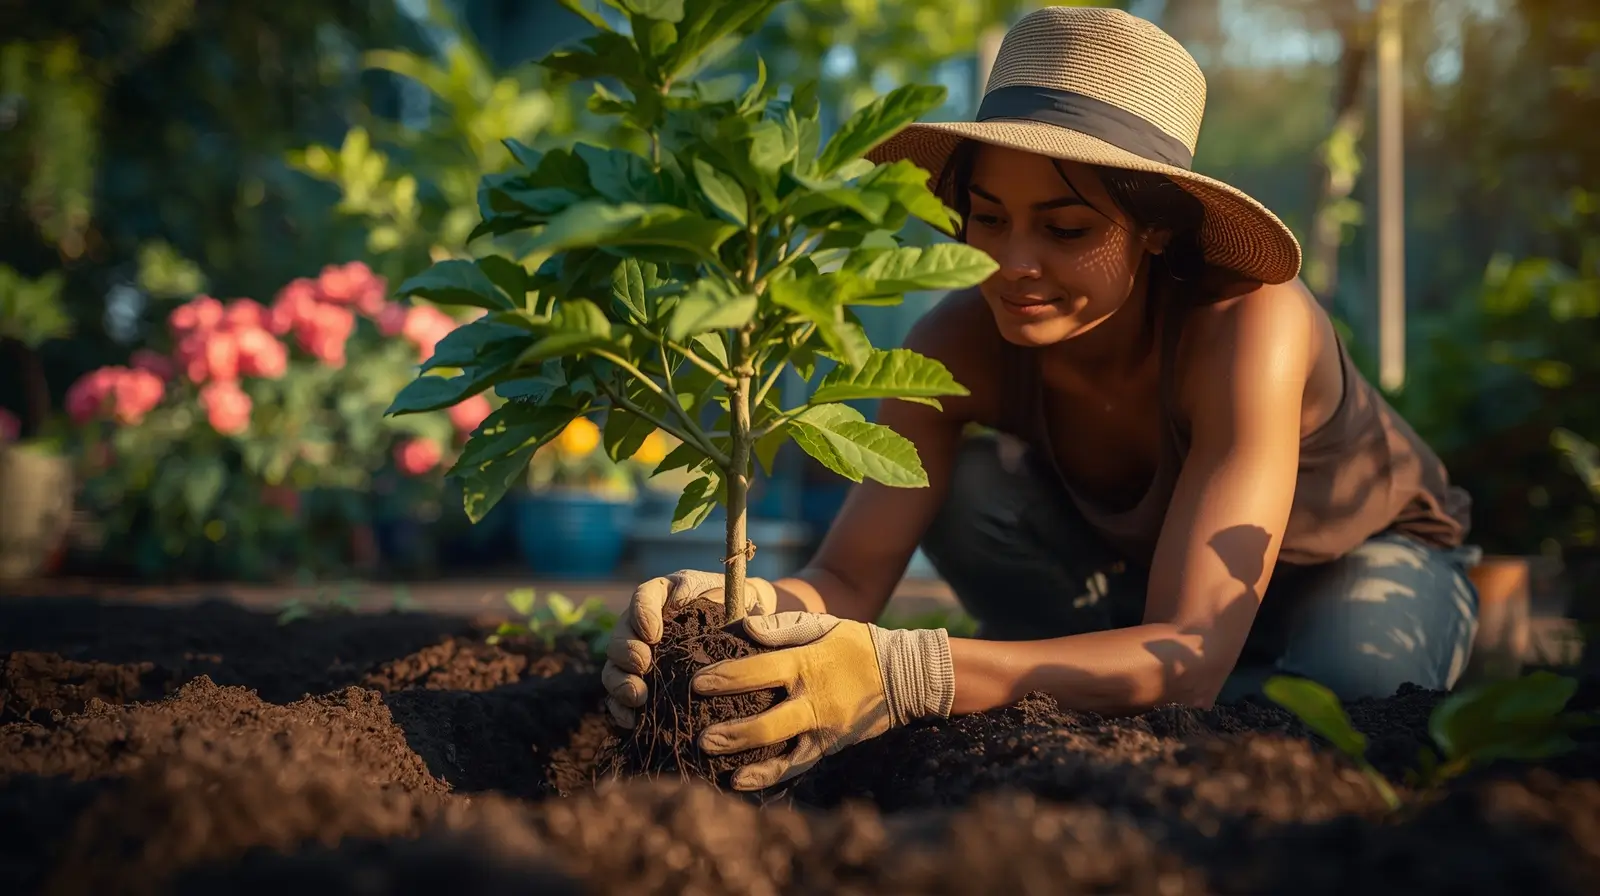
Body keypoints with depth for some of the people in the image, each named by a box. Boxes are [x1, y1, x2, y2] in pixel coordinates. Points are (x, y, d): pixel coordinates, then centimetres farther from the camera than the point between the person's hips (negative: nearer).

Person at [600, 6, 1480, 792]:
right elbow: (848, 577, -29)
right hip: (1146, 572, 3)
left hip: (1373, 566, -2)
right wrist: (745, 607, -54)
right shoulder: (962, 345, -26)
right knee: (967, 490, -25)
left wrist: (905, 675, -61)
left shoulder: (1246, 325, -39)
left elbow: (1190, 656, -47)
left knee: (1353, 677, -38)